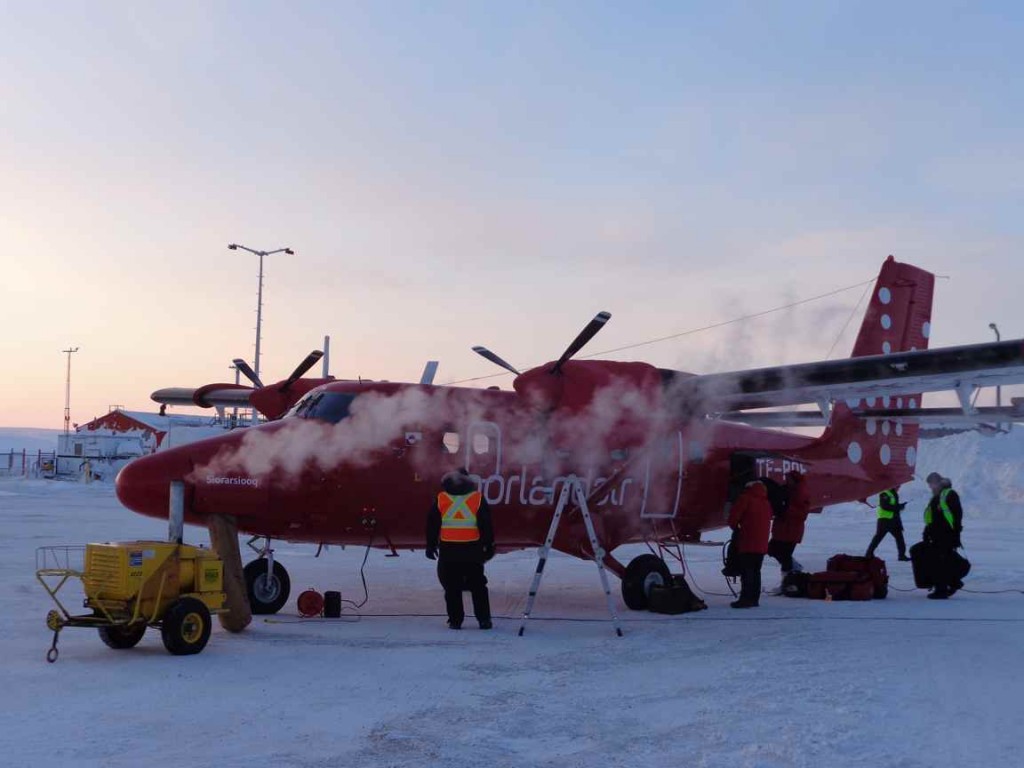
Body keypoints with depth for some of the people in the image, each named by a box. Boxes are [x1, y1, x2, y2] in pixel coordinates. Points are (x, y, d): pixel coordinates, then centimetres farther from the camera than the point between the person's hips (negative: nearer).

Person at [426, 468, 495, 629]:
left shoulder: (441, 499, 2)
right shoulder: (478, 498, 0)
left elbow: (432, 525, 4)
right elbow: (486, 525, -1)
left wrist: (431, 546, 12)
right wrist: (489, 546, 6)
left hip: (448, 550, 0)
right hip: (472, 549, 0)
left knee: (452, 586, 7)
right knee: (478, 585, 9)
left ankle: (455, 620, 5)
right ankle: (484, 619, 6)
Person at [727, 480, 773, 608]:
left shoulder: (746, 499, -5)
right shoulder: (766, 503, 16)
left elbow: (733, 517, -8)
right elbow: (768, 519, 16)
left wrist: (736, 528, 13)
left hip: (748, 542, -7)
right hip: (762, 544, 7)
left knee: (746, 571, -6)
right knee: (756, 571, 13)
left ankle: (746, 599, -9)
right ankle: (754, 599, 15)